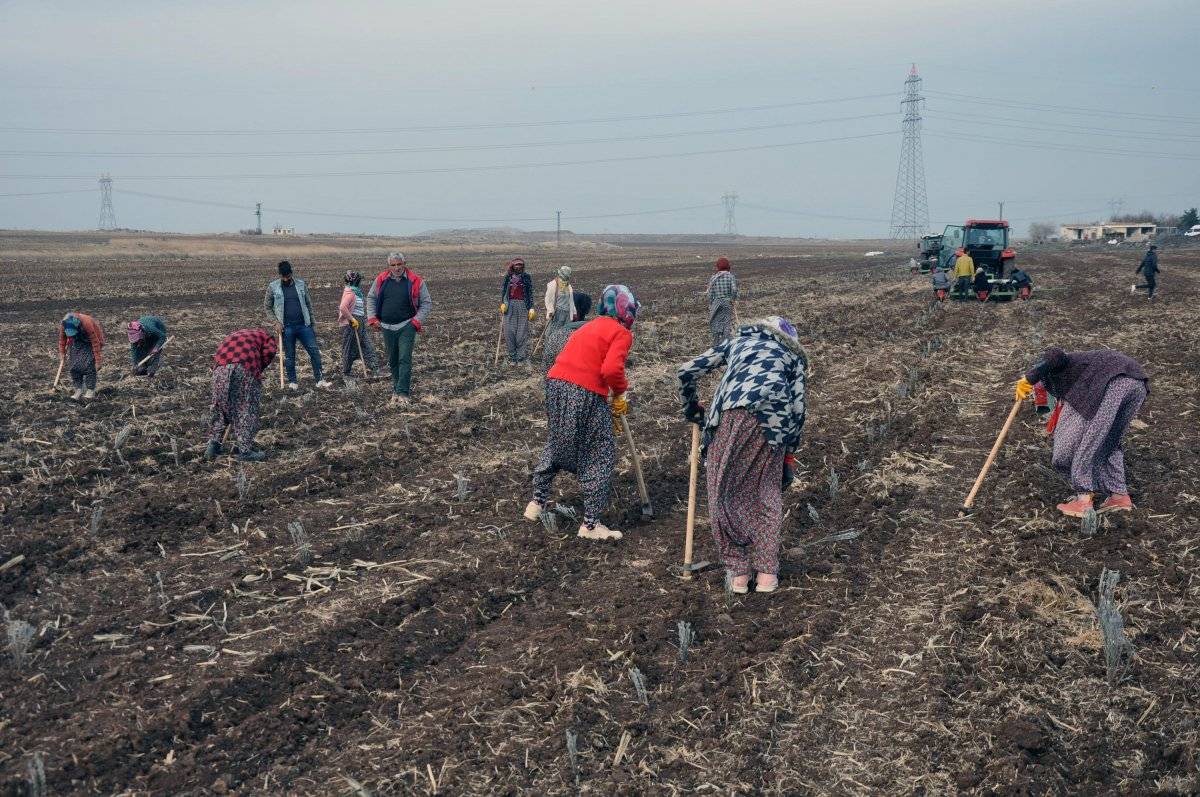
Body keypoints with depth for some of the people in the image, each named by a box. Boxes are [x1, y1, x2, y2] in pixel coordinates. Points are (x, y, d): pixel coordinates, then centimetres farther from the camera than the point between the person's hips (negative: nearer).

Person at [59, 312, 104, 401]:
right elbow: (62, 338, -3)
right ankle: (78, 389, 0)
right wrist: (62, 352, 1)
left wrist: (98, 360, -28)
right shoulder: (64, 324, -24)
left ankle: (90, 390, -11)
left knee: (89, 365, -17)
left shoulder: (87, 323, -38)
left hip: (90, 342, -5)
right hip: (77, 342, 5)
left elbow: (95, 342, -31)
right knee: (73, 365, -6)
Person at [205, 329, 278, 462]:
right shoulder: (267, 336, 25)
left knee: (220, 406, 19)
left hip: (220, 365, 4)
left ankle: (213, 445, 23)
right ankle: (245, 450, 8)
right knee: (247, 408, 7)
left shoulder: (236, 335, 40)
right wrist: (258, 370, 14)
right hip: (245, 366, -4)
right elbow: (270, 352, 2)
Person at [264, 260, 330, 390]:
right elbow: (267, 307, 5)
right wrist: (276, 322, -8)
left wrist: (312, 324, 9)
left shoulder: (301, 284, 4)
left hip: (303, 325, 2)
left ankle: (319, 380, 0)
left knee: (314, 351, -4)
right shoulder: (273, 287, -2)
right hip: (286, 328, -2)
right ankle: (292, 382, 19)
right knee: (289, 356, 6)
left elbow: (308, 304, 10)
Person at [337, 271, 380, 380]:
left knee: (367, 346, 7)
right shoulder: (350, 293, -16)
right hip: (350, 326, -10)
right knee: (349, 350, 0)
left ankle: (373, 369, 7)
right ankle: (345, 373, 11)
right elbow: (342, 308, -29)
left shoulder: (357, 292, 14)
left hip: (359, 325, 10)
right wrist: (352, 319, -23)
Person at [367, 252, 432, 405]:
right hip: (387, 327, 3)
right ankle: (396, 389, 25)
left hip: (407, 327, -3)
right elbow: (371, 298, 15)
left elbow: (426, 303, 1)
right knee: (393, 361, 12)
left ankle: (403, 393, -8)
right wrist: (372, 318, 4)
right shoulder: (381, 280, 2)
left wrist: (417, 321, -10)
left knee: (405, 359, -9)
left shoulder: (415, 281, -5)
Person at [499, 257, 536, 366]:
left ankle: (522, 357, 0)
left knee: (522, 332, -4)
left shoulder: (526, 278, 6)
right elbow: (502, 291, 12)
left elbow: (530, 293, 7)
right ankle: (512, 357, 6)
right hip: (510, 305, 1)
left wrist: (531, 307, 3)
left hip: (522, 305, -1)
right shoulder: (508, 277, 9)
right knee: (509, 332, -2)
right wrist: (502, 303, 0)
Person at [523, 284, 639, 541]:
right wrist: (620, 391, 1)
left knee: (555, 446, 27)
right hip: (585, 395, -8)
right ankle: (591, 524, 7)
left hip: (556, 385, 8)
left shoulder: (589, 327, 24)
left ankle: (537, 503, 38)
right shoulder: (622, 333, -3)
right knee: (600, 458, 4)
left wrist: (611, 406, 23)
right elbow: (611, 370, -19)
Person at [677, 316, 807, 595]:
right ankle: (766, 574, 20)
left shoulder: (738, 341, 32)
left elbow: (686, 372, 27)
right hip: (772, 422, 1)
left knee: (725, 491, 12)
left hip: (730, 414, -1)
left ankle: (737, 574, 15)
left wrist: (691, 408, 42)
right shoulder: (793, 356, 31)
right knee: (767, 494, 18)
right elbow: (797, 409, 20)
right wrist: (790, 452, 26)